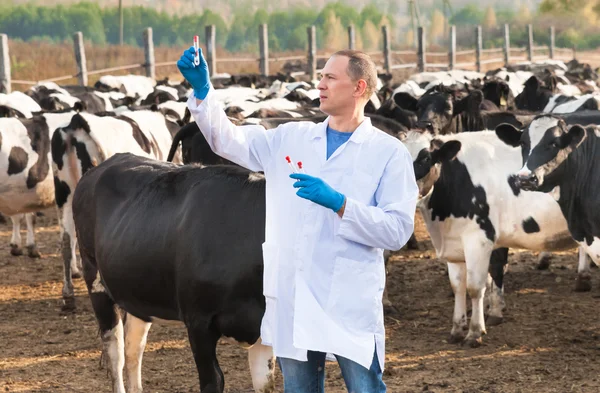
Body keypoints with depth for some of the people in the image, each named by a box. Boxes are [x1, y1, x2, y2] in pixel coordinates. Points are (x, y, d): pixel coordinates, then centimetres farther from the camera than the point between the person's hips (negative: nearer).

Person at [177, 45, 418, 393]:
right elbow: (227, 140, 11)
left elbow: (398, 230, -10)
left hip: (351, 304, -4)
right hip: (292, 299, 5)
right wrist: (202, 90, -3)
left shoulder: (389, 153, -3)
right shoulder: (291, 138, 11)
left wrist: (339, 203, -21)